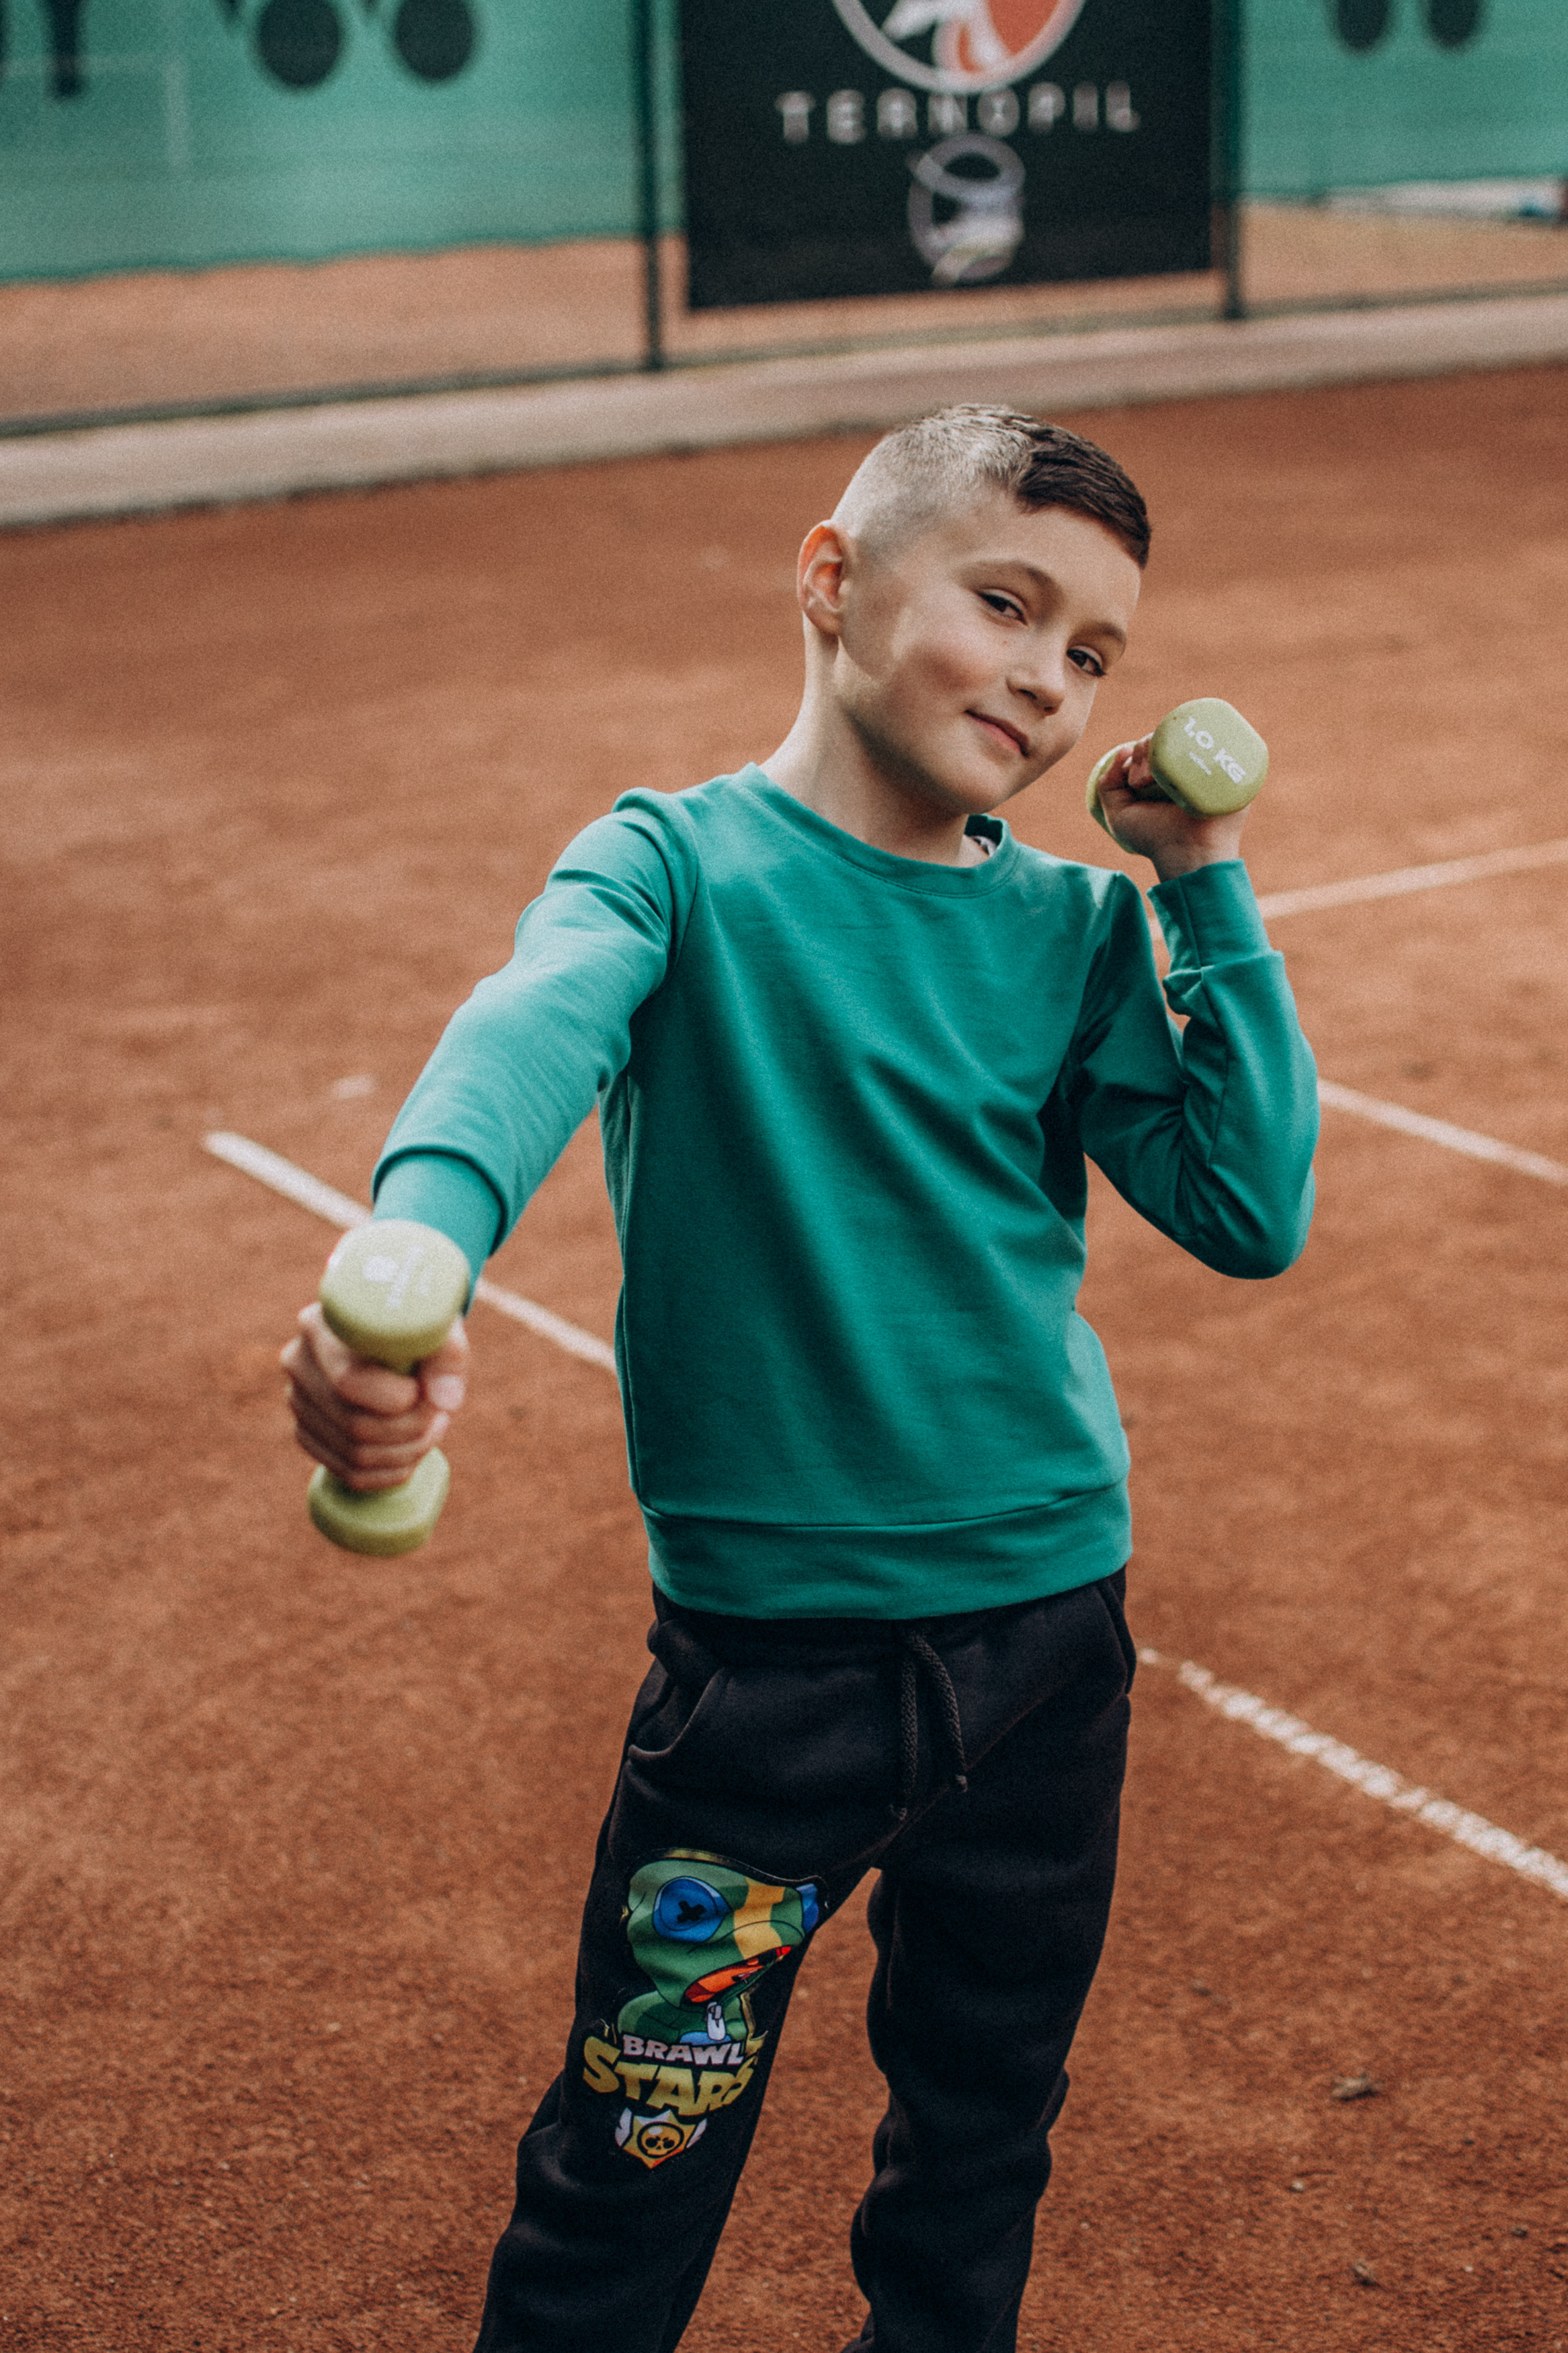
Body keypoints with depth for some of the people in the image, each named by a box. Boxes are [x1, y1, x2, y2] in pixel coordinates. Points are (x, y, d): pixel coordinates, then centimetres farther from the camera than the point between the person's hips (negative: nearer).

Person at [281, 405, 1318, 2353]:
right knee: (631, 2179, 4)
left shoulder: (1071, 926, 3)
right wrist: (407, 1262, -53)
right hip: (763, 1655, -4)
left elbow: (1251, 1212, -4)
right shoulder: (679, 863, -10)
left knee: (984, 2137, 21)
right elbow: (531, 1036, -32)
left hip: (1048, 1633, 4)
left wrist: (1202, 881, -7)